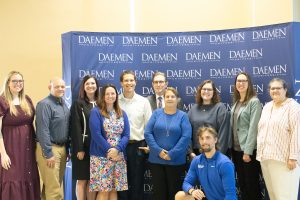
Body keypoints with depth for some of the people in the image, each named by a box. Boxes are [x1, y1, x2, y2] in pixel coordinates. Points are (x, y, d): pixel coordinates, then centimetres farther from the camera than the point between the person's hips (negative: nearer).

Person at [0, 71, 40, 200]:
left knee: (29, 179, 9)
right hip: (11, 147, -5)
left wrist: (36, 144, 10)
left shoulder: (27, 100, 9)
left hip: (28, 147, 5)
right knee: (13, 182, -1)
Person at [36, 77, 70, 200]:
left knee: (57, 184, 14)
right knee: (53, 188, -5)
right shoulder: (44, 104, -14)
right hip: (50, 149, -8)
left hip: (62, 148, 8)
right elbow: (43, 131, -19)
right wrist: (48, 153, -20)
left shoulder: (63, 104, 11)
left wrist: (67, 148, 13)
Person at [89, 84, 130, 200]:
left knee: (114, 189, 7)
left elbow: (126, 135, 4)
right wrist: (109, 150, -14)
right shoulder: (96, 112, -2)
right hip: (101, 156, -4)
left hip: (119, 156, 4)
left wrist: (117, 149, -13)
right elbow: (96, 134, -10)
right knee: (103, 190, -5)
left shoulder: (122, 114, 12)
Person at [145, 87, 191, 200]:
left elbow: (186, 137, -10)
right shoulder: (156, 113, 4)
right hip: (156, 159, 1)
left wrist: (172, 154, -15)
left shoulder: (182, 116, 0)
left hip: (176, 161, -1)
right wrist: (158, 151, -13)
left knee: (174, 191, 8)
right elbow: (147, 133, -3)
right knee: (158, 190, 9)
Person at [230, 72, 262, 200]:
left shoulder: (254, 102, -10)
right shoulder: (236, 102, 12)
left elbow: (253, 128, -15)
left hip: (248, 149, -7)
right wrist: (231, 146, 6)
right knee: (241, 183, 14)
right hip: (236, 148, 7)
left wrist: (248, 151, -18)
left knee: (251, 183, 2)